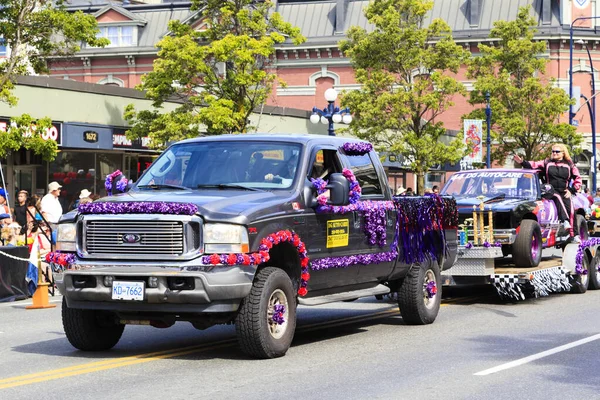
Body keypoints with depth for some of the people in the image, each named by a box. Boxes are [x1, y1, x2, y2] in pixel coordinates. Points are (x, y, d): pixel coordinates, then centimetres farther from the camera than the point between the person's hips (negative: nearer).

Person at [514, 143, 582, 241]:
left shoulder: (569, 165, 11)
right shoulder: (547, 163, 11)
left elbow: (578, 178, 14)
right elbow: (534, 165, 3)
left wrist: (571, 190, 4)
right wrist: (522, 162, -13)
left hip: (564, 192, 1)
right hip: (552, 192, -1)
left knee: (570, 210, -19)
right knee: (558, 198, -35)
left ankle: (574, 234, -19)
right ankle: (565, 221, -47)